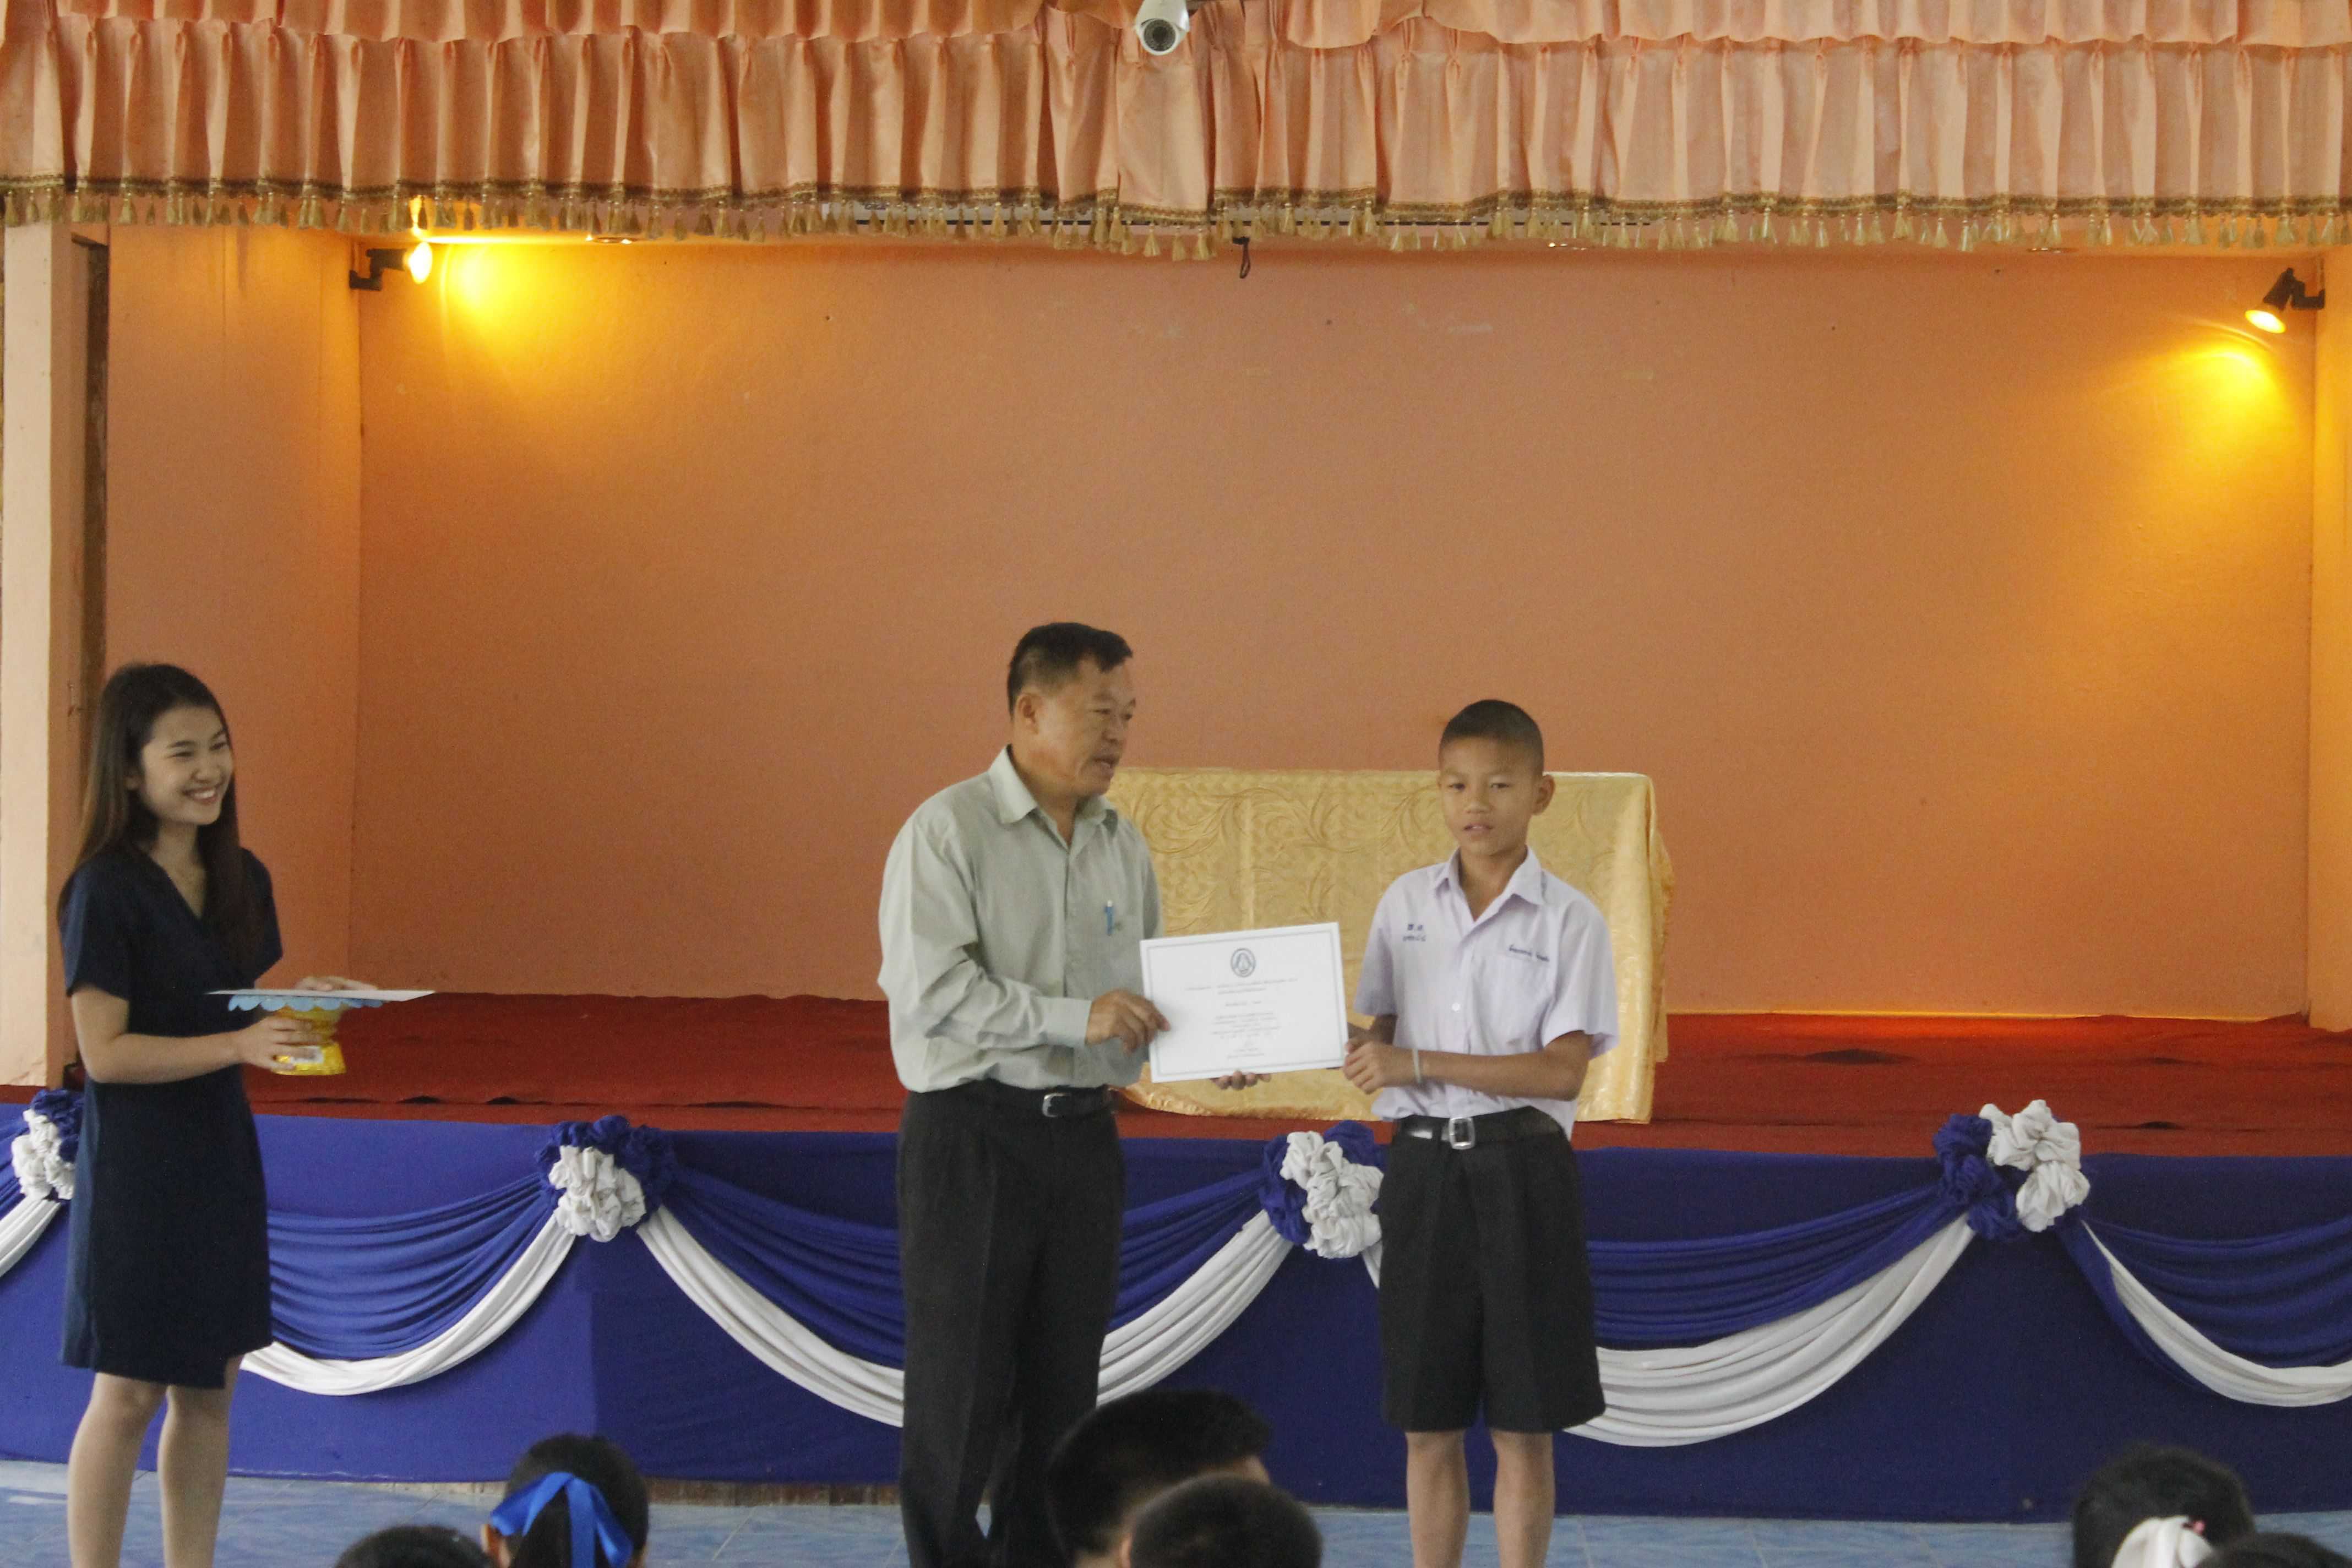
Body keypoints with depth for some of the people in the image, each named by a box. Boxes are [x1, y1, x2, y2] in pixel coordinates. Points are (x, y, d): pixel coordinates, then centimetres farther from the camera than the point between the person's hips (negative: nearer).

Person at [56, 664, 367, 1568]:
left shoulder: (241, 879, 8)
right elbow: (105, 1052, -18)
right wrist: (239, 1045, -25)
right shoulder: (106, 891, -14)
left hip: (220, 1152, 7)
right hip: (135, 1162, -7)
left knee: (210, 1387, 10)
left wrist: (298, 1007, -3)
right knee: (129, 1392, -2)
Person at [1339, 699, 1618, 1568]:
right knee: (1427, 1425, 7)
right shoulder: (1406, 902, 8)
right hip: (1424, 1167, 3)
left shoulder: (1569, 920, -4)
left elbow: (1562, 1070, -12)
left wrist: (1417, 1063, -17)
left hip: (1520, 1169, -3)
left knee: (1523, 1427, 2)